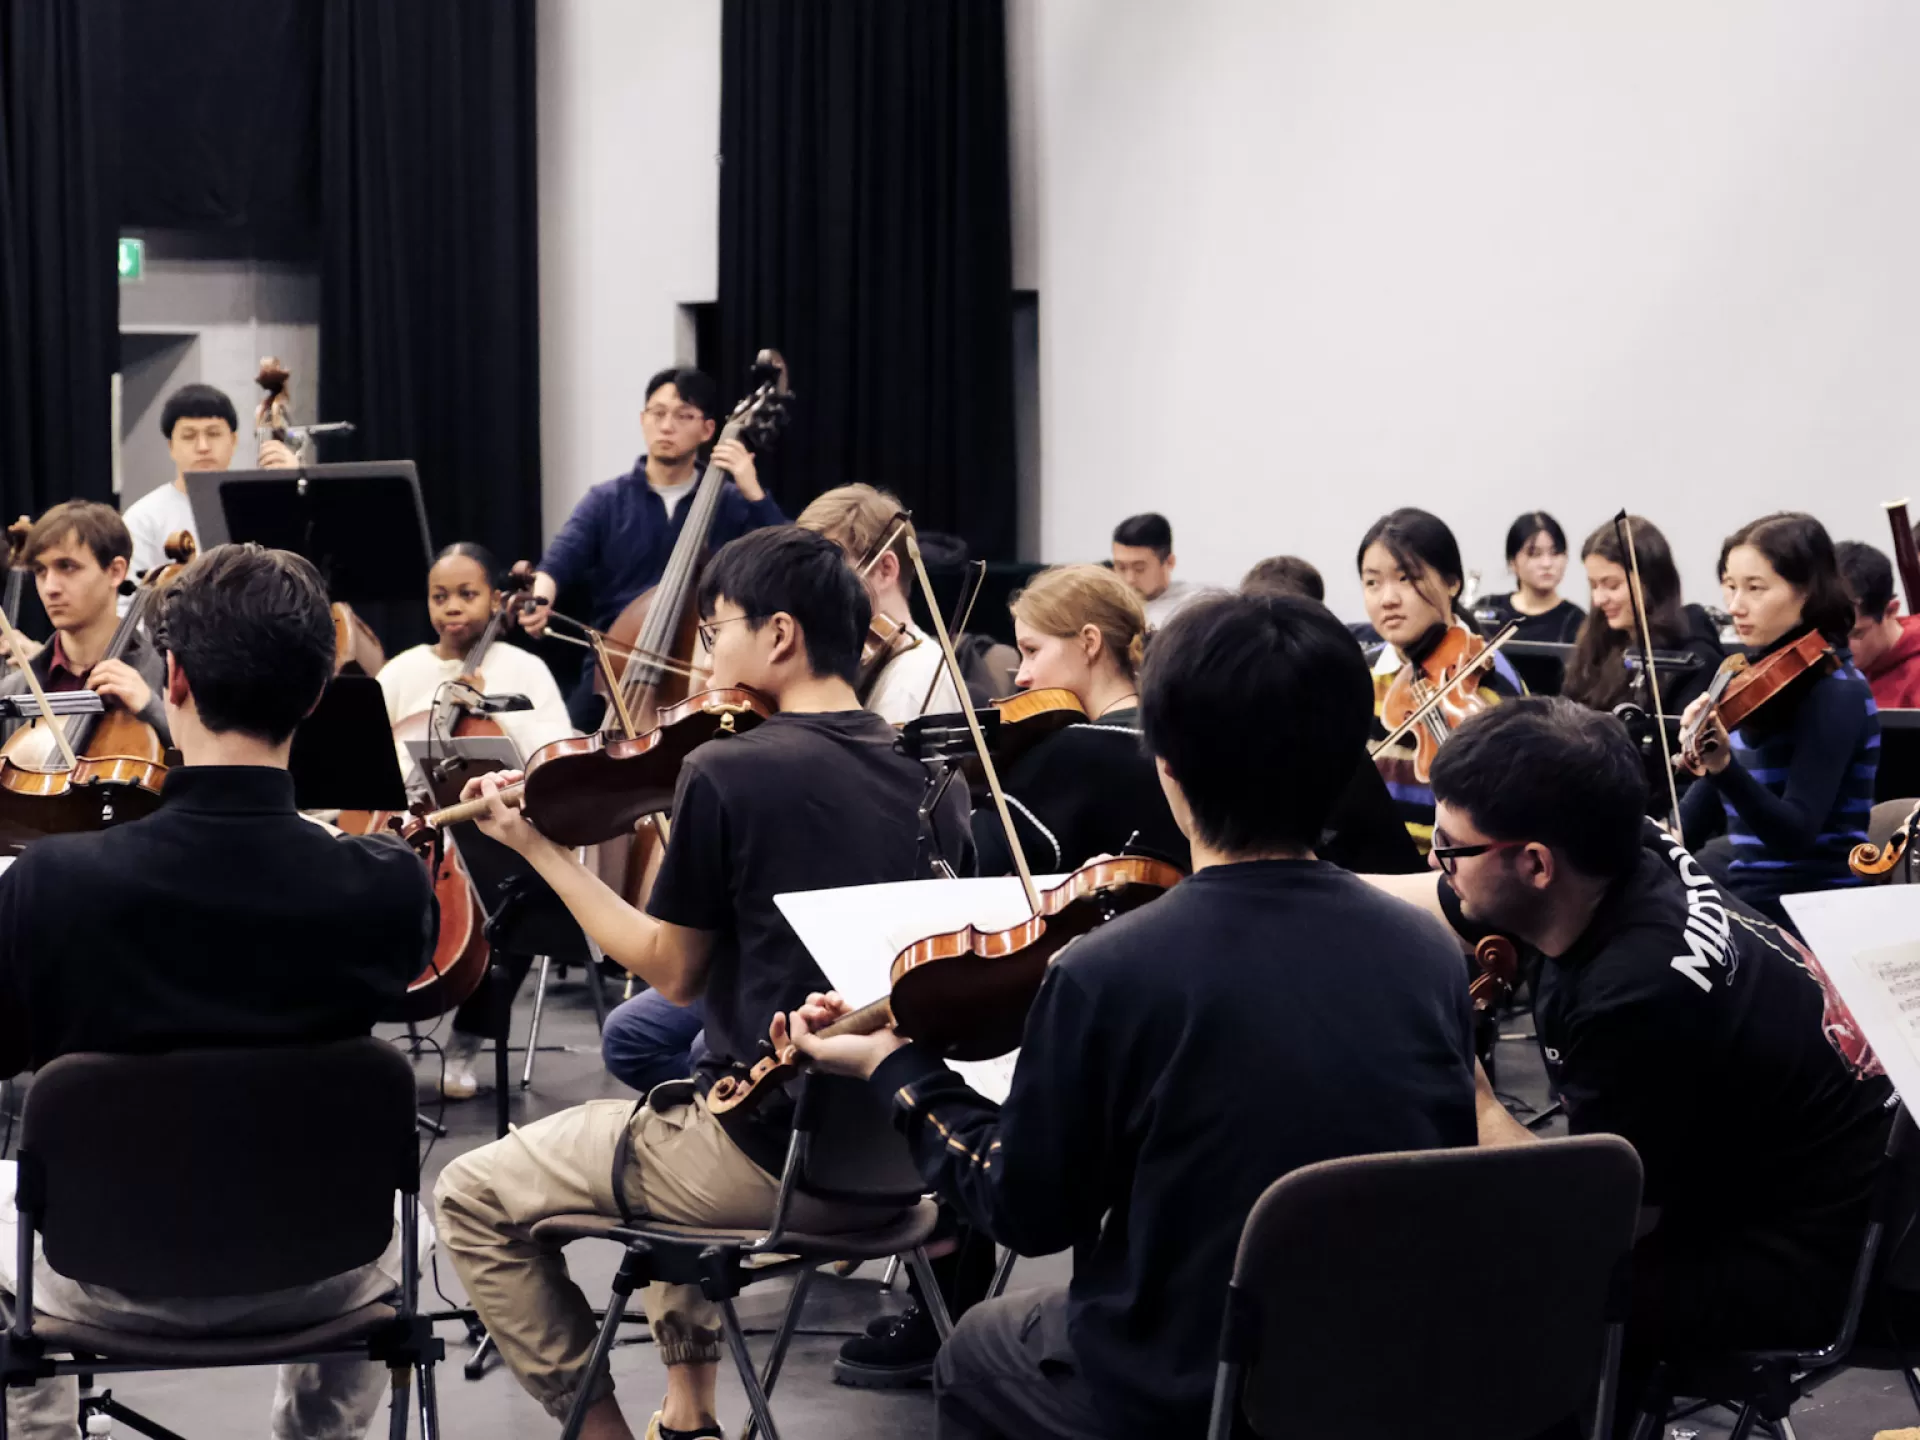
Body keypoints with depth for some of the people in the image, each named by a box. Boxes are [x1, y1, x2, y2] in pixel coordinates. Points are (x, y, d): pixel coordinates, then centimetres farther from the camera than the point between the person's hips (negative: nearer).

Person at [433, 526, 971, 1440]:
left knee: (474, 1196, 10)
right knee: (668, 1119, 37)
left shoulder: (727, 770, -15)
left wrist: (539, 849, 5)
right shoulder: (929, 778, 4)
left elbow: (672, 971, -5)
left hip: (773, 1161, -7)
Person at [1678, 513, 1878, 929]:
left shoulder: (1834, 693, -16)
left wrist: (1724, 766, -39)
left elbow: (1796, 834, -26)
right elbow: (1700, 813, 15)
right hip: (1740, 883, 8)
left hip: (1805, 911, -8)